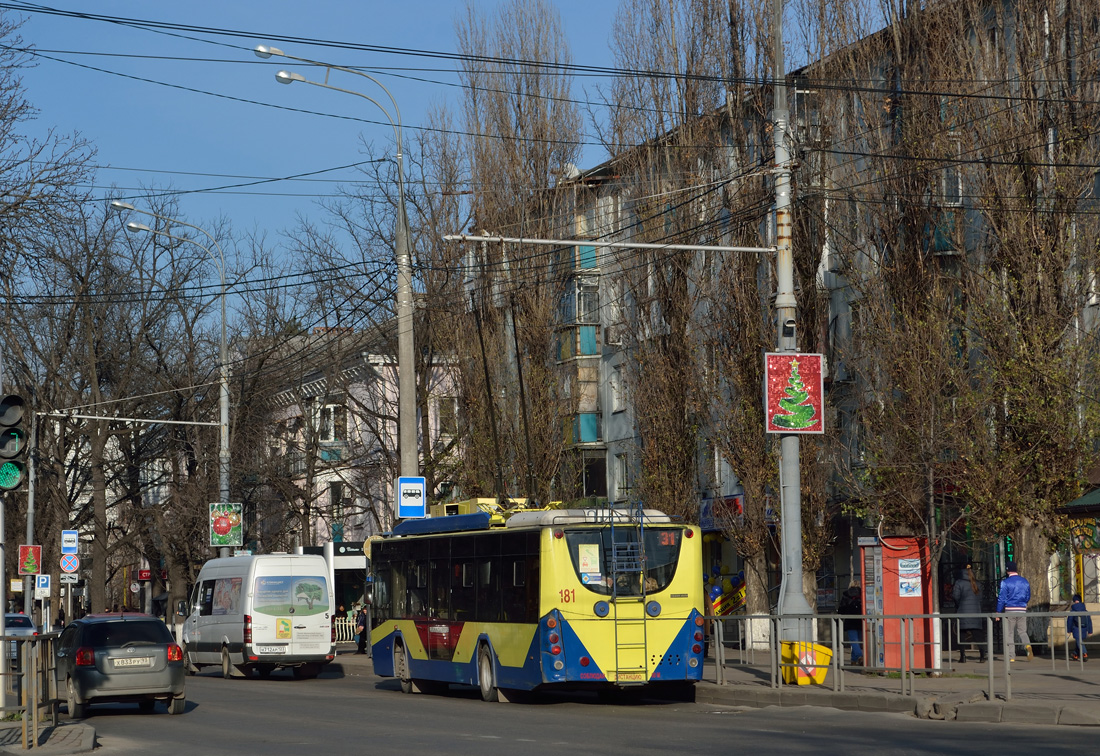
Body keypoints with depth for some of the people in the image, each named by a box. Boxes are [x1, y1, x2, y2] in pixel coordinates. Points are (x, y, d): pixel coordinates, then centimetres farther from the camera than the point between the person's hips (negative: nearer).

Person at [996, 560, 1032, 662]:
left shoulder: (1005, 582, -8)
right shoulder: (1025, 581, 7)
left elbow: (1002, 598, -8)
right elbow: (1028, 597, 15)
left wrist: (998, 612, -1)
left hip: (1009, 610, -4)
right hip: (1022, 610, 4)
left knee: (1009, 634, 5)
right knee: (1022, 631, 12)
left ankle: (1011, 656, 3)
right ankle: (1028, 645, -18)